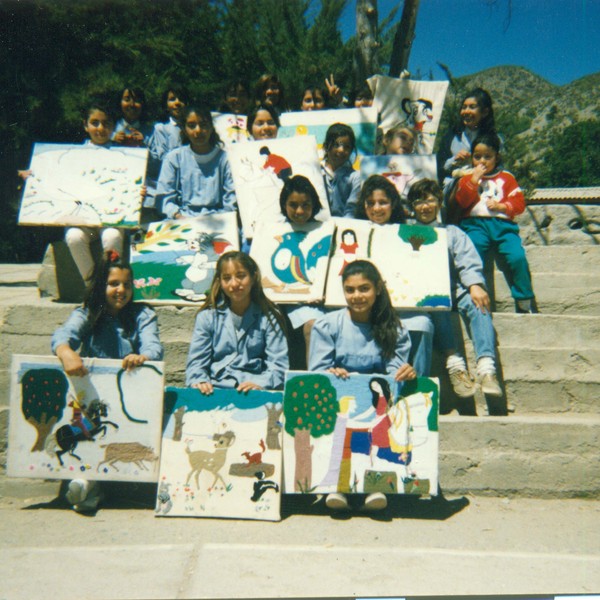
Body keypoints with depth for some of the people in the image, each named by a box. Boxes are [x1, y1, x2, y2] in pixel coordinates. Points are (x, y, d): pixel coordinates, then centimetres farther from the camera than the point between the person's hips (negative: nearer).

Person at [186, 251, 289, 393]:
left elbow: (278, 364, 3)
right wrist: (199, 381, -13)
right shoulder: (207, 316, 13)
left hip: (253, 392, -1)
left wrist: (260, 384, -18)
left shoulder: (268, 317, 9)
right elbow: (196, 362, 10)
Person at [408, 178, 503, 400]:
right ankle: (454, 363, -45)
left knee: (476, 302, -31)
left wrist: (475, 285, -14)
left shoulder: (452, 232, 25)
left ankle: (486, 366, -44)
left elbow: (469, 262, 8)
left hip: (453, 289, 1)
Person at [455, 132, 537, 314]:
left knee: (517, 256, -22)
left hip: (502, 224, 0)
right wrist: (474, 179, -3)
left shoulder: (506, 178, 20)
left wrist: (501, 206, -7)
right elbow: (462, 201, 2)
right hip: (475, 224, 0)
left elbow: (519, 202, 10)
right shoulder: (468, 178, 20)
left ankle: (525, 302, -7)